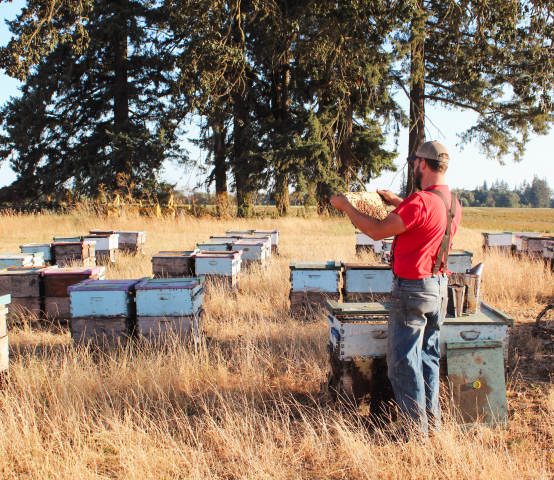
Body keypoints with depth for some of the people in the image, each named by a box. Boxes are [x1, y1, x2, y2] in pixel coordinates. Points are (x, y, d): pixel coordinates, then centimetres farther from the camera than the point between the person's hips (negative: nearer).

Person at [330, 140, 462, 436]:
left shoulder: (420, 201, -22)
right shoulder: (452, 203, 6)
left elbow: (377, 231, -20)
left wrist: (345, 206, -10)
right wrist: (398, 203, 26)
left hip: (413, 288, -9)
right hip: (439, 286, 9)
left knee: (403, 360, 1)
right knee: (429, 355, 19)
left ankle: (416, 428, 8)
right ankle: (432, 418, 28)